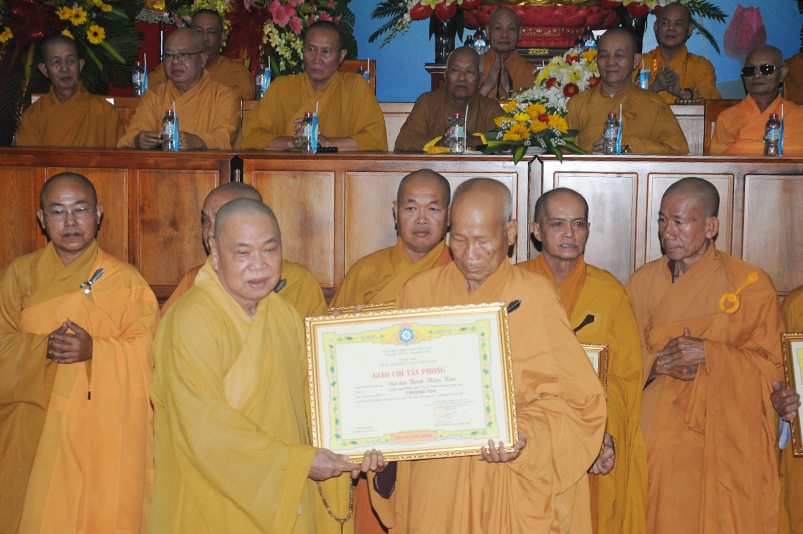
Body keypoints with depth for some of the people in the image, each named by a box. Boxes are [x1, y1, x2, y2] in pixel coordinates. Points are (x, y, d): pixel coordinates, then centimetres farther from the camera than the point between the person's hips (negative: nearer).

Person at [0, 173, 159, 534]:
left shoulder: (126, 281, 3)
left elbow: (146, 352, -3)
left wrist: (95, 350, -20)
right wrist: (43, 346, -16)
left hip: (106, 434, -1)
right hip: (36, 434, 2)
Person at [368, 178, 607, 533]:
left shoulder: (536, 298, -6)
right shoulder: (419, 291, 3)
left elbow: (575, 398, -7)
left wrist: (527, 437, -22)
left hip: (509, 482, -2)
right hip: (430, 480, 3)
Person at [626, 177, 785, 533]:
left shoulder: (751, 284, -3)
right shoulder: (643, 282, 7)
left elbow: (770, 366, -4)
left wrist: (708, 354, -17)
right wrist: (657, 364, -14)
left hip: (724, 442, -2)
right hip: (656, 442, 2)